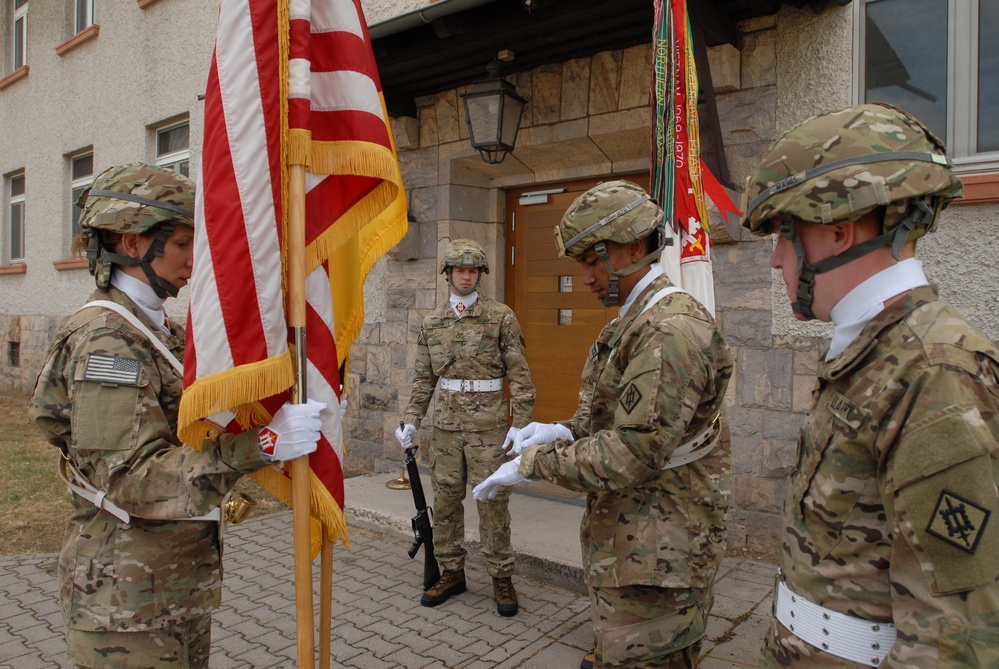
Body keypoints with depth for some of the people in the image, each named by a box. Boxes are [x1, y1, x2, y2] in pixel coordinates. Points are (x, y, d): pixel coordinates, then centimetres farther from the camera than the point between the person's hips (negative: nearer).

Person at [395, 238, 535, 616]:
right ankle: (452, 573, 25)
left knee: (492, 502, 2)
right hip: (446, 425, 4)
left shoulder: (501, 317, -4)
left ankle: (502, 578, 16)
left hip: (488, 425, -4)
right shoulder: (432, 323, 8)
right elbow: (424, 378, 12)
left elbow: (519, 374, -5)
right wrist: (411, 421, 5)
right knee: (445, 500, 10)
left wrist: (521, 424, -11)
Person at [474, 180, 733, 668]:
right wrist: (565, 431, 0)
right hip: (628, 532, 10)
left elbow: (636, 453, -26)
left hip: (655, 549, -10)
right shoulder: (633, 323, 13)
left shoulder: (671, 330, -22)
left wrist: (532, 462, -18)